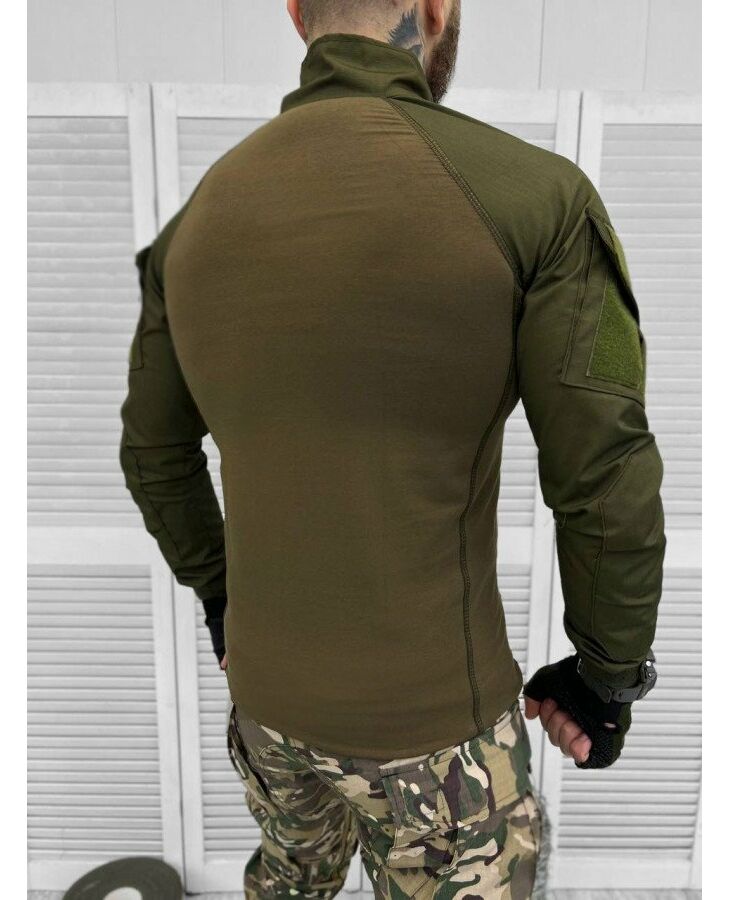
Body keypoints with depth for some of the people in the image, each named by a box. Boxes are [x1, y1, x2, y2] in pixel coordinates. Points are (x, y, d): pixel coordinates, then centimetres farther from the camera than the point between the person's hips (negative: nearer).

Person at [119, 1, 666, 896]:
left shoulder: (198, 219, -3)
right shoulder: (533, 195, -19)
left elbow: (154, 452, 6)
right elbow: (607, 484, -16)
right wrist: (612, 675, 1)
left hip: (266, 678, 5)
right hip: (429, 707, -4)